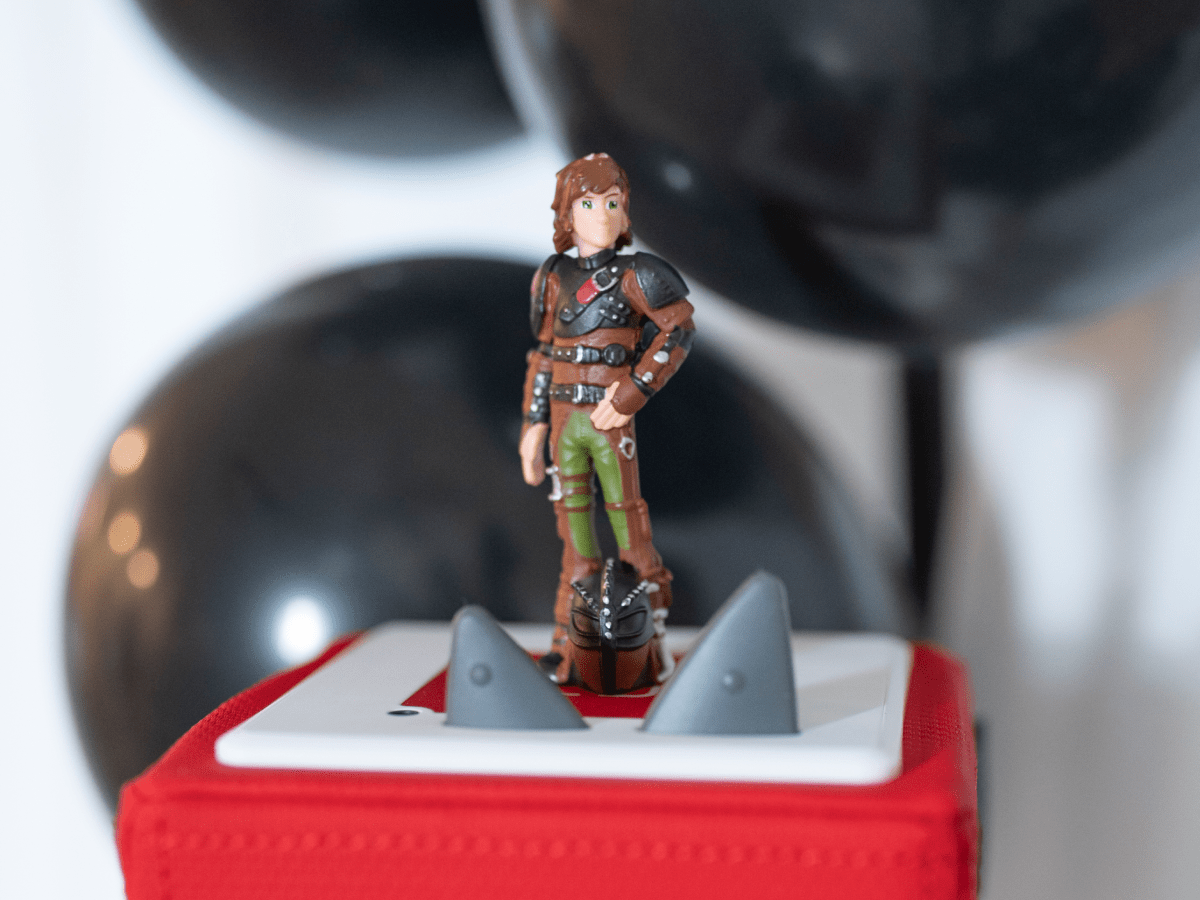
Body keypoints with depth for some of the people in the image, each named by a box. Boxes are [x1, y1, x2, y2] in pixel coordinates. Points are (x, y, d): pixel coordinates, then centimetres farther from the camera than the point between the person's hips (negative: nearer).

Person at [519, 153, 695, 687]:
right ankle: (569, 649, 14)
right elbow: (544, 358, 14)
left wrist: (631, 394, -17)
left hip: (610, 422, -4)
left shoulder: (632, 276, -4)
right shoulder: (555, 279, 10)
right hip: (565, 421, 4)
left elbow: (679, 329, -12)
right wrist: (533, 429, 11)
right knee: (576, 538, 9)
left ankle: (652, 640, 8)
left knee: (630, 528, -2)